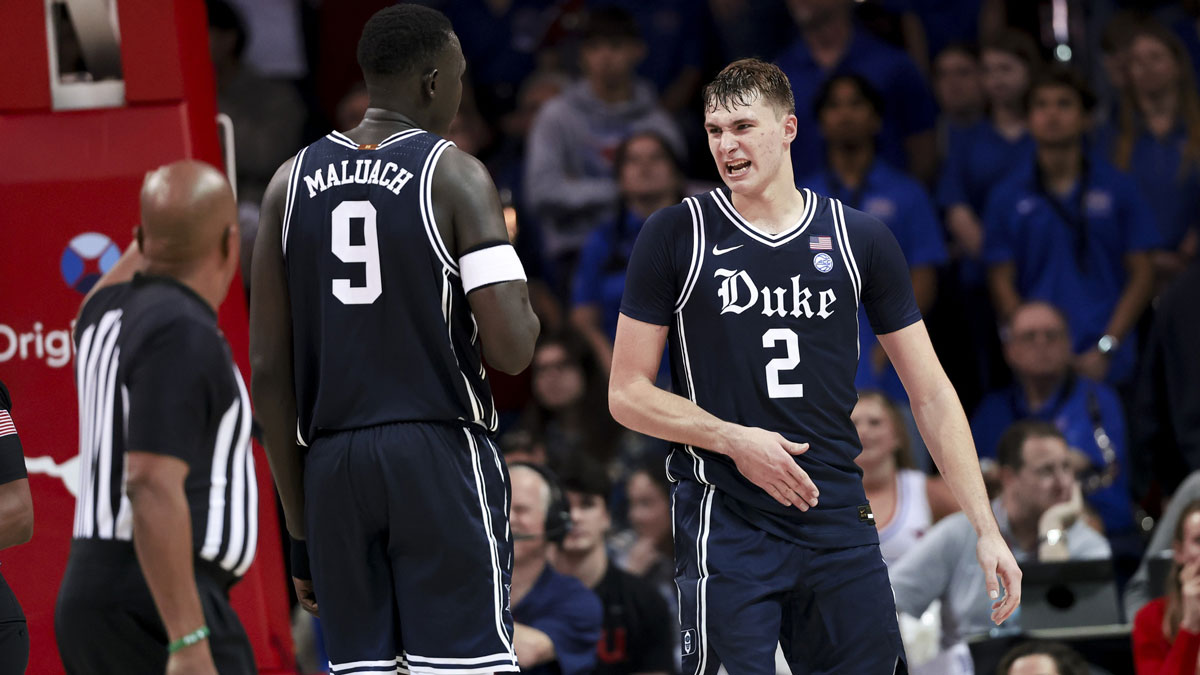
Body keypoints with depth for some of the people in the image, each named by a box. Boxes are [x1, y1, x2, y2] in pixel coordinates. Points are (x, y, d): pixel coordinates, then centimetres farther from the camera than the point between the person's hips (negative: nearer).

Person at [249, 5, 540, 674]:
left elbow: (269, 370, 9)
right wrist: (525, 311, 11)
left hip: (333, 466, 5)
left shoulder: (292, 181, 10)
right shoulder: (454, 174, -4)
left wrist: (301, 529, 14)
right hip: (441, 451, -5)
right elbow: (511, 349, -14)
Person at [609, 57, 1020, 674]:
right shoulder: (675, 236, 3)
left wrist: (985, 530, 2)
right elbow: (627, 394, 3)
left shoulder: (859, 240, 8)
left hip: (839, 522, 2)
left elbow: (931, 397, 9)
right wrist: (732, 439, -12)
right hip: (725, 525, -2)